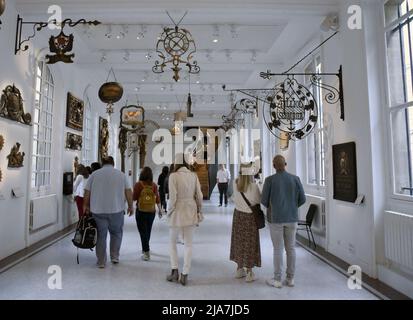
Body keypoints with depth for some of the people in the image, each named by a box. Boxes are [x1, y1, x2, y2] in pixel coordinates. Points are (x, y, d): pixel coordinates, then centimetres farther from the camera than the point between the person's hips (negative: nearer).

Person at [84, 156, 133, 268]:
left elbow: (87, 193, 5)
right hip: (116, 210, 0)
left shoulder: (94, 174, 4)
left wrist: (86, 206, 18)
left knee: (101, 235, 8)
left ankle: (101, 262, 14)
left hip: (98, 210, 1)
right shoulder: (121, 174, 3)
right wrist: (130, 206, 9)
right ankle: (115, 257, 19)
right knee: (116, 233, 17)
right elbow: (128, 192, 1)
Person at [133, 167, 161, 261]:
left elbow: (134, 198, -9)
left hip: (141, 211, -4)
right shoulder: (154, 185, -3)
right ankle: (145, 248, 38)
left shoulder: (138, 184, -12)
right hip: (152, 211, 4)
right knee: (148, 230, 20)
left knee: (143, 231, 2)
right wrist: (160, 210, 8)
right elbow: (157, 199, -1)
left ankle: (147, 252, -4)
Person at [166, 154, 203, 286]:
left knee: (173, 242, 18)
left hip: (178, 212, -3)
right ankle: (185, 275, 19)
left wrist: (169, 211, -1)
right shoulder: (194, 175, -2)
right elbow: (199, 196, 0)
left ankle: (175, 271, 17)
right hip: (191, 212, 3)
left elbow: (172, 197, -16)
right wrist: (198, 210, 13)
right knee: (188, 244, 13)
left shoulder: (174, 176, -13)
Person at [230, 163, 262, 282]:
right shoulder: (253, 186, -18)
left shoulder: (235, 184, -8)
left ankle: (240, 269, 28)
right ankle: (249, 273, 15)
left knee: (239, 240, 15)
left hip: (238, 214, 4)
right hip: (250, 215, -4)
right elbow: (259, 200, -6)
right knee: (250, 242, 7)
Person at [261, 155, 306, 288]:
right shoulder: (295, 179, -2)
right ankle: (290, 279, 20)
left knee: (277, 249, 6)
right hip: (291, 218, 3)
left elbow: (264, 201, -7)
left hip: (276, 218, -3)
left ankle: (277, 280, 14)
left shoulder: (269, 180, -11)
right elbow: (302, 199, 0)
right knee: (290, 248, 13)